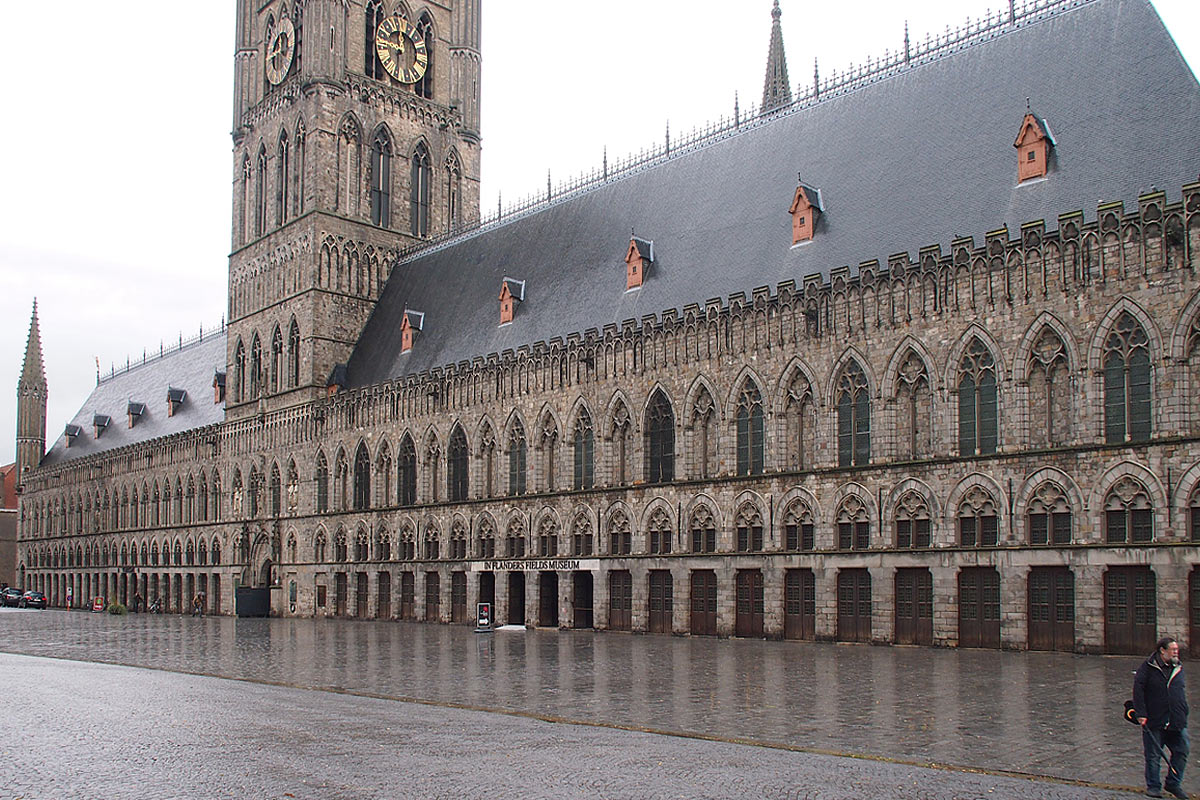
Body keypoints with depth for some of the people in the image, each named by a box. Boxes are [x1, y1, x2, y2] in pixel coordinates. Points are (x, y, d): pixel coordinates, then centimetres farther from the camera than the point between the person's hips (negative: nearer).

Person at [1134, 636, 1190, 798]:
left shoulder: (1178, 668, 11)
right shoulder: (1148, 667, -6)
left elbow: (1182, 692, 21)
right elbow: (1138, 689, -10)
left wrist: (1183, 715, 16)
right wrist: (1141, 713, -15)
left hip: (1177, 721, 5)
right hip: (1154, 720, -5)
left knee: (1181, 752, 2)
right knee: (1153, 756, 2)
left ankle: (1173, 784, 20)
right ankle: (1153, 786, 15)